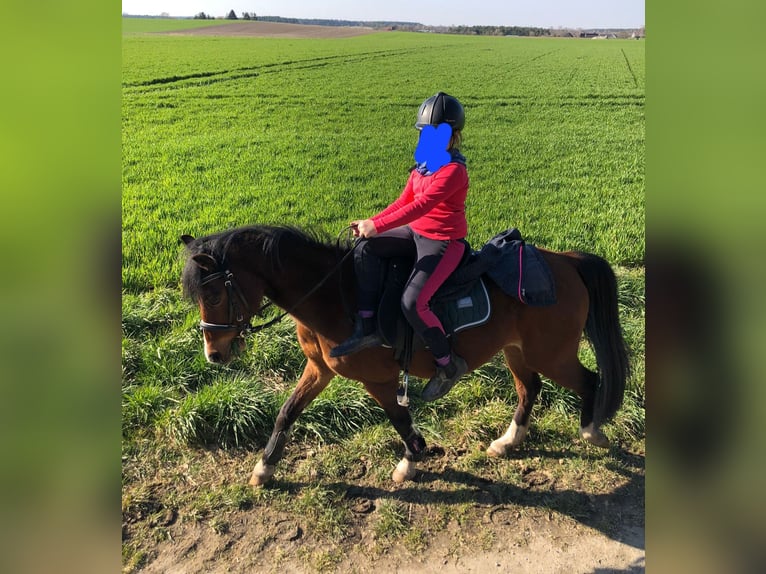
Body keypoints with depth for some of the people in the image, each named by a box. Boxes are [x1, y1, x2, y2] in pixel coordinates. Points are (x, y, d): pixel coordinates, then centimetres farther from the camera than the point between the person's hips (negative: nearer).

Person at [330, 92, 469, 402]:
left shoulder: (453, 170, -17)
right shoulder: (424, 163, 10)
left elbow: (420, 206, -27)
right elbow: (404, 201, 12)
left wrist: (377, 226, -27)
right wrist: (371, 223, 0)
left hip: (443, 242, -8)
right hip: (416, 232, 8)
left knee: (412, 302, -23)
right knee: (365, 249, -12)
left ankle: (449, 364, 1)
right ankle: (367, 327, -8)